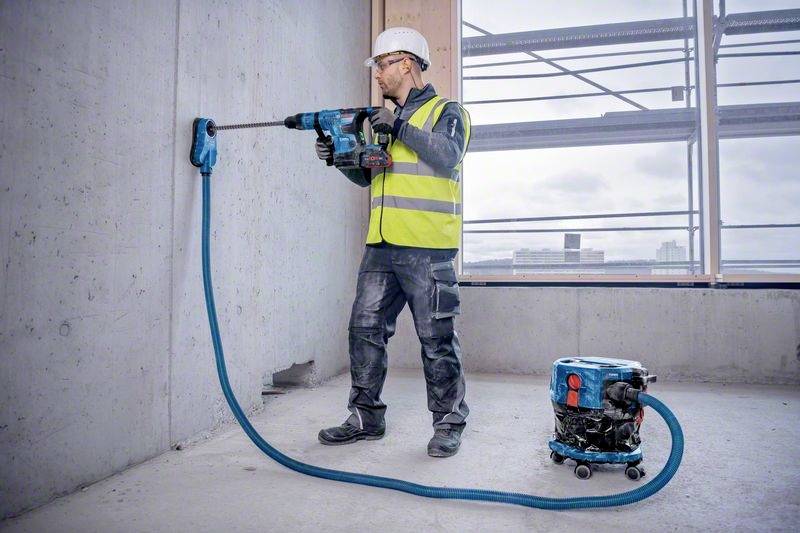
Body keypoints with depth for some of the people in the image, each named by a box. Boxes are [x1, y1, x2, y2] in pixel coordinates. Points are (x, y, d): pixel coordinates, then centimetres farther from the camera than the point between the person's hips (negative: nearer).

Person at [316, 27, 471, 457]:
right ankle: (365, 418, 20)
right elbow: (368, 176, 23)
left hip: (427, 249, -7)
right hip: (381, 246, 7)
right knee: (365, 329, 7)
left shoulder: (445, 111, 4)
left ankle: (449, 425, 15)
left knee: (436, 339, 0)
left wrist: (402, 127, -19)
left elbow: (448, 156, -15)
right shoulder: (383, 118, 23)